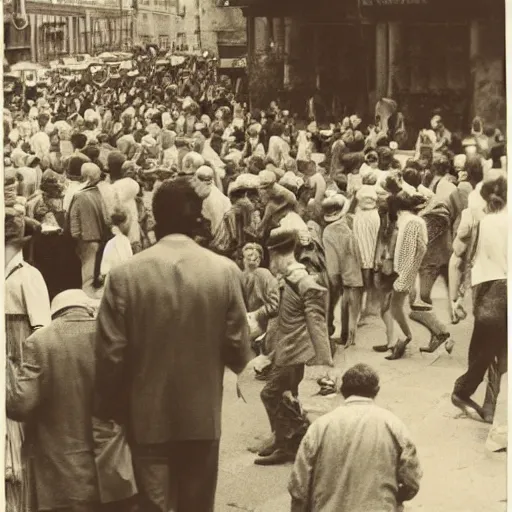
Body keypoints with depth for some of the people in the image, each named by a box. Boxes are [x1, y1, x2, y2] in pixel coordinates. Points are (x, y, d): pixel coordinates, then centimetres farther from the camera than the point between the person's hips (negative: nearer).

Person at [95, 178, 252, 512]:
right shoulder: (225, 271, -9)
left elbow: (111, 354, -10)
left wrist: (108, 410, 6)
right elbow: (238, 352, -6)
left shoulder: (124, 275, -11)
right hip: (203, 414, 1)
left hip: (148, 416, -1)